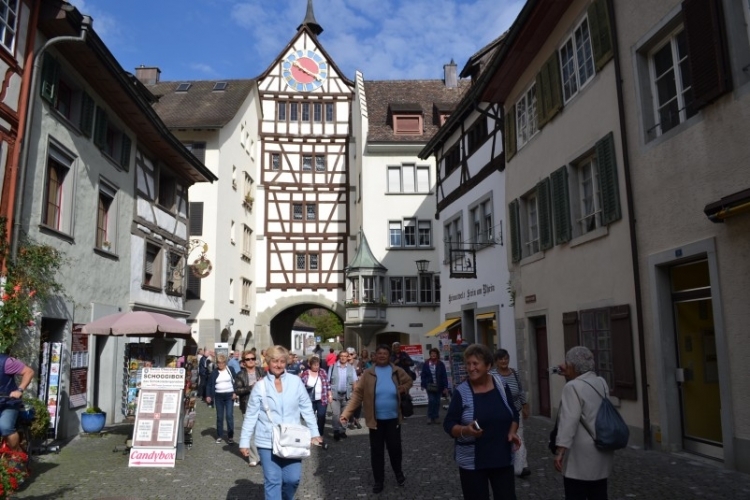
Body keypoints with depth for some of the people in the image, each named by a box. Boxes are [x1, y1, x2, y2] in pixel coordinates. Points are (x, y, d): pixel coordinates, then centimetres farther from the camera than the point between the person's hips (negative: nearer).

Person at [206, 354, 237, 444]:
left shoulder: (230, 370, -1)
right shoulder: (214, 372, 2)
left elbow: (236, 381, 2)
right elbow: (209, 384, 7)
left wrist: (235, 392, -7)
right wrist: (208, 395, -3)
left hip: (229, 396, -2)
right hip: (218, 396, 2)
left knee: (229, 416, -7)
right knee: (219, 417, 8)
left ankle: (230, 436, 1)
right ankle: (219, 436, 20)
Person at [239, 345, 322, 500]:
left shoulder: (296, 381, -3)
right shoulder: (260, 385, -4)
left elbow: (306, 409, 3)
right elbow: (251, 415, 0)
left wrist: (314, 433, 2)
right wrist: (244, 441, 0)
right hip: (267, 441, -1)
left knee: (293, 478, 5)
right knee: (272, 480, 3)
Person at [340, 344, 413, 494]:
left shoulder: (397, 371, -3)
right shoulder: (368, 373, -8)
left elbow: (409, 381, 15)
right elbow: (358, 394, -9)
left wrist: (403, 389, -7)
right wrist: (347, 413, -17)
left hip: (393, 418, 1)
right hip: (376, 419, -1)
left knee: (395, 447, 9)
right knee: (376, 451, 8)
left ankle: (398, 473, 37)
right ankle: (378, 481, 25)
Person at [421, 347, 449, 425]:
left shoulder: (441, 364, -3)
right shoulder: (426, 364, -1)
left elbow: (444, 376, -4)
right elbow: (423, 375, 1)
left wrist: (445, 387, -8)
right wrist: (423, 384, -6)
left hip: (438, 386, 1)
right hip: (430, 386, -1)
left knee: (437, 402, 8)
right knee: (431, 400, -9)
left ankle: (436, 417, 19)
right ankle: (430, 417, 4)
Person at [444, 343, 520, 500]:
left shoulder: (501, 386, -1)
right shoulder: (461, 392, -10)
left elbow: (513, 414, 11)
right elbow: (448, 424, -7)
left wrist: (512, 432, -6)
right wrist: (466, 430, -26)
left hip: (503, 459, 3)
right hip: (472, 462, -2)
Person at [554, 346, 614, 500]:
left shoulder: (573, 387, -17)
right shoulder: (601, 383, 8)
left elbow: (569, 421, -24)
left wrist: (560, 451, -23)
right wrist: (570, 375, 21)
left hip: (581, 456, -8)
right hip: (601, 452, 9)